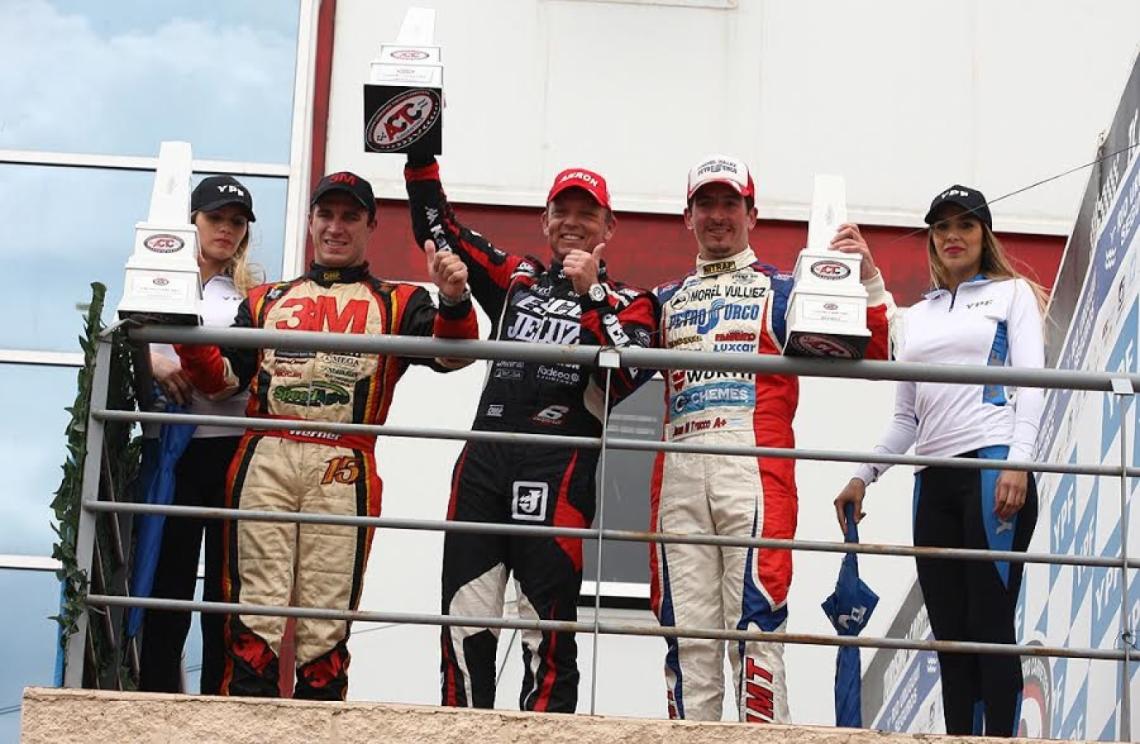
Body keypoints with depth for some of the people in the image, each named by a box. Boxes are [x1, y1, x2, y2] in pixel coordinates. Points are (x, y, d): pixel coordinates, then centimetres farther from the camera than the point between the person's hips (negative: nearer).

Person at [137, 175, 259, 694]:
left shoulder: (254, 295, 16)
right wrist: (151, 360, -16)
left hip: (235, 449, 1)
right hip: (170, 448, -1)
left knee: (227, 586, 0)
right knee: (167, 582, -3)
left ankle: (219, 705, 2)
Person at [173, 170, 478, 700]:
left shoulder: (397, 304, 19)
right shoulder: (267, 300, 25)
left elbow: (450, 352, 0)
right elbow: (223, 378, 14)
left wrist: (453, 300, -20)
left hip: (341, 470, -1)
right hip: (264, 462, 1)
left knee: (326, 620, -6)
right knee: (256, 610, -7)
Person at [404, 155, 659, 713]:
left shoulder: (628, 304, 12)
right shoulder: (517, 280, 22)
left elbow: (624, 379, -7)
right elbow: (437, 228, 22)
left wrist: (590, 294, -10)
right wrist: (420, 157, 12)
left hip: (561, 472, -3)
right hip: (484, 459, 4)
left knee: (546, 625, -7)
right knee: (465, 619, -1)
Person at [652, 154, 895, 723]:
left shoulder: (782, 290, 16)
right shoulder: (665, 300, 25)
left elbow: (870, 353, 6)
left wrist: (867, 279, -7)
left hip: (754, 468, -3)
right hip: (677, 471, 3)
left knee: (755, 623, -12)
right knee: (686, 631, -1)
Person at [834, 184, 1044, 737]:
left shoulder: (1012, 293, 10)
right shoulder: (916, 318, 23)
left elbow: (1031, 382, -1)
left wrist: (1018, 463, -14)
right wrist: (863, 476, 14)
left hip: (992, 465, -5)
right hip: (934, 479, 5)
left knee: (991, 627, -11)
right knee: (950, 635, 1)